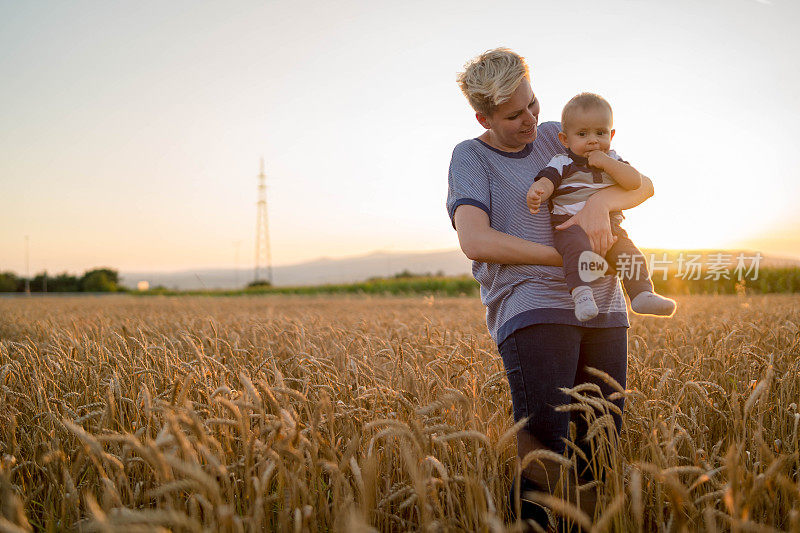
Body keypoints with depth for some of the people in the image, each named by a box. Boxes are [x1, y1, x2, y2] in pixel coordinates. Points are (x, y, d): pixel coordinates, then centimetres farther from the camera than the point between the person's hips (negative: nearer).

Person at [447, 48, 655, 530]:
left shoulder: (558, 137, 15)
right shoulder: (470, 157, 4)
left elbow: (643, 185, 10)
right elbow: (476, 242, -13)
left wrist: (601, 202, -14)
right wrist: (564, 257, -13)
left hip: (603, 309, 4)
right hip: (530, 306, -4)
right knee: (545, 448, -18)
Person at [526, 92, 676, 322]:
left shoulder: (613, 160, 15)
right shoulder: (563, 163, 5)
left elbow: (635, 182, 0)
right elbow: (546, 181, -12)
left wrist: (607, 163, -11)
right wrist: (536, 192, -37)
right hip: (570, 224, -4)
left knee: (629, 252, -18)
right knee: (577, 248, -35)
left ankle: (642, 294, -13)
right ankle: (581, 293, -44)